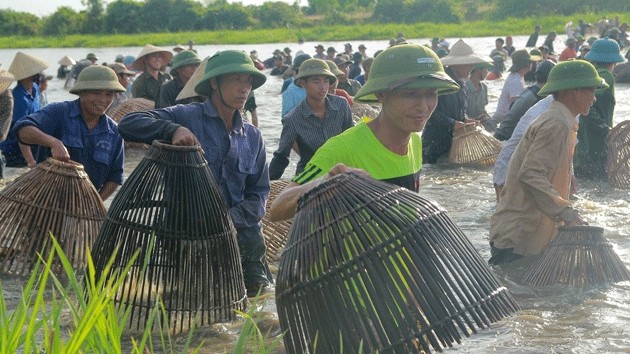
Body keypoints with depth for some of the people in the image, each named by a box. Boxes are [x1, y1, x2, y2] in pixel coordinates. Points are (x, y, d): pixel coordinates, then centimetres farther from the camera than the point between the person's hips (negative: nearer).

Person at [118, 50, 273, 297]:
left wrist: (233, 219, -9)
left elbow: (259, 190, 11)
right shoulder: (186, 117, -4)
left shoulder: (252, 137, 12)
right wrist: (172, 129, -29)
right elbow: (128, 125, -12)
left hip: (243, 237, 5)